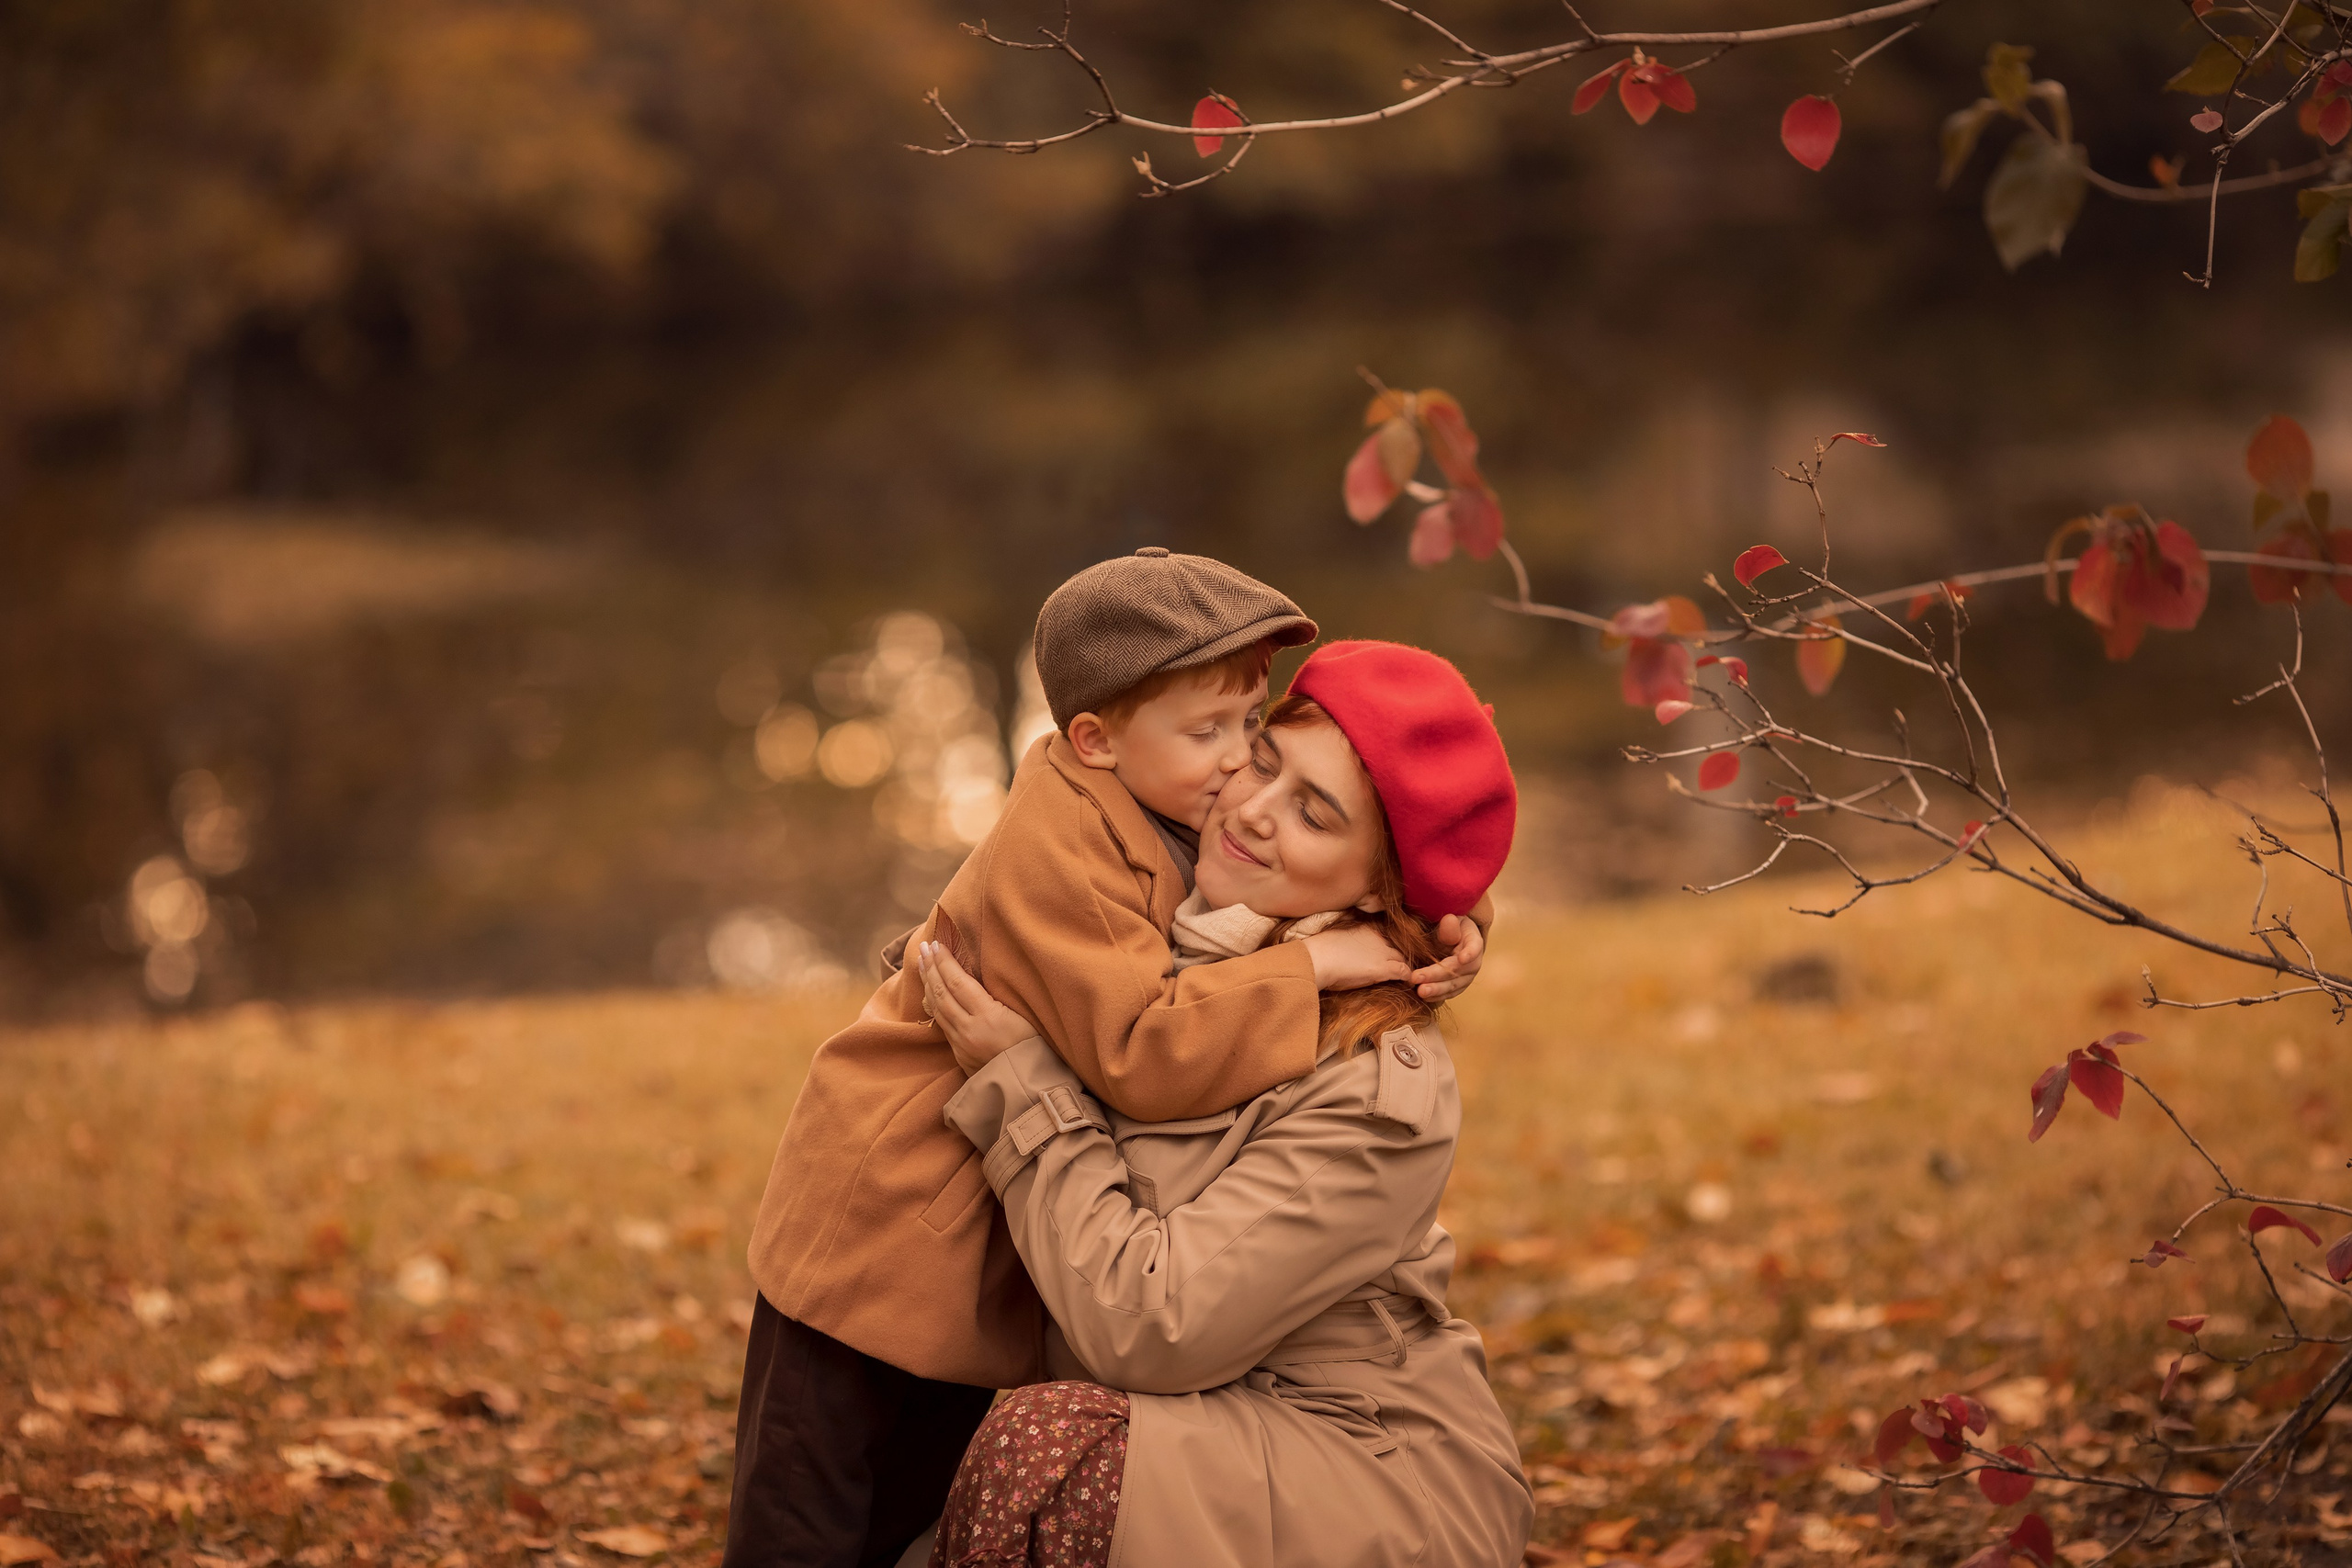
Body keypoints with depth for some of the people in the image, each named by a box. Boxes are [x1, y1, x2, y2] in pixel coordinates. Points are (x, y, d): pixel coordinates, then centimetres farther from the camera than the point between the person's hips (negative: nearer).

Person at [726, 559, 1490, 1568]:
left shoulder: (1179, 824, 2)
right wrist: (1312, 966, -31)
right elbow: (1142, 1051, -33)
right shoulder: (1055, 852, -25)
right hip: (886, 1229, -9)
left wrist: (1435, 945, -11)